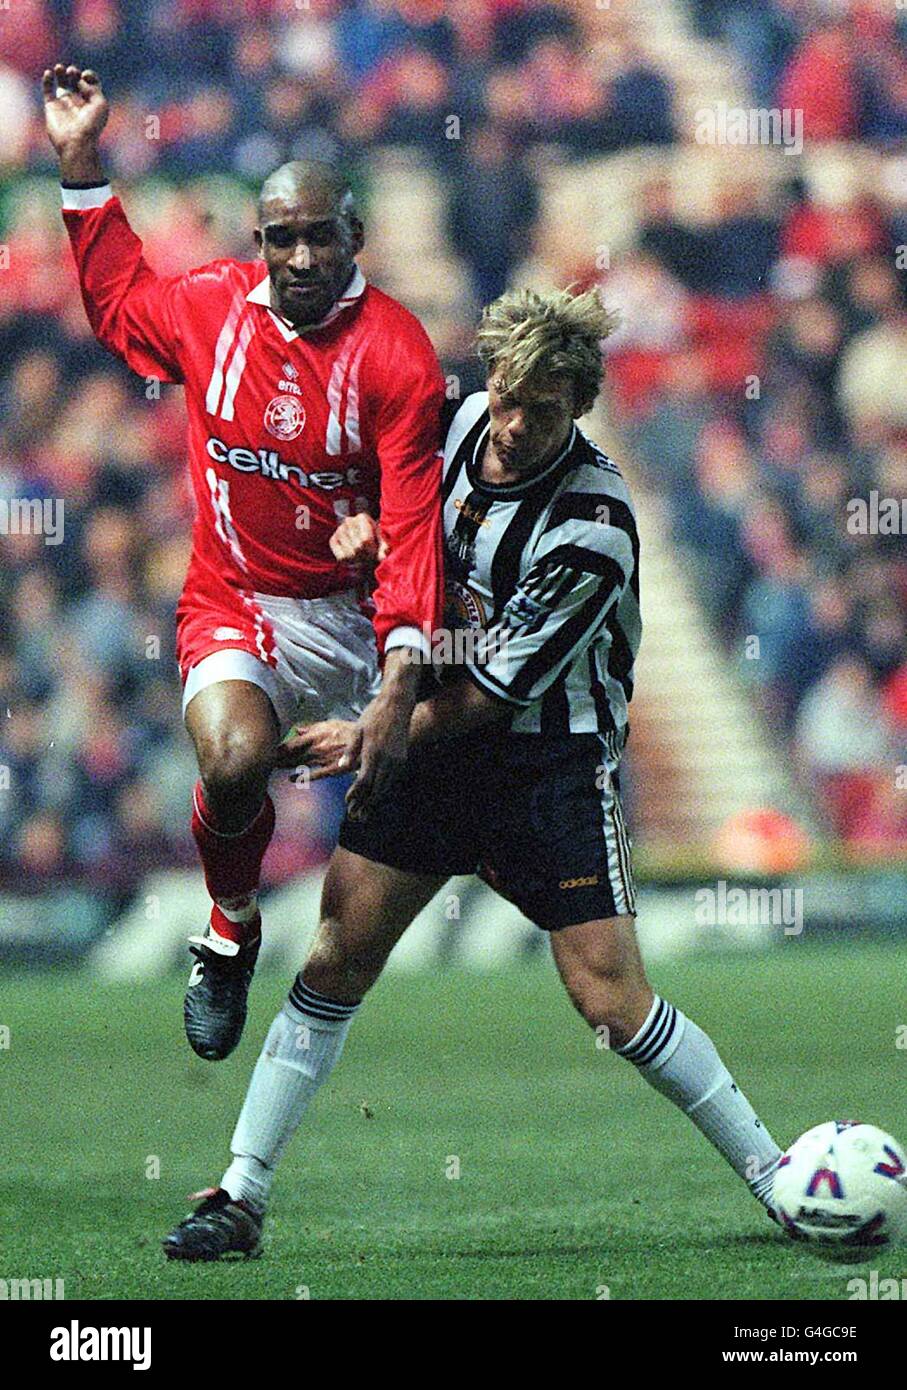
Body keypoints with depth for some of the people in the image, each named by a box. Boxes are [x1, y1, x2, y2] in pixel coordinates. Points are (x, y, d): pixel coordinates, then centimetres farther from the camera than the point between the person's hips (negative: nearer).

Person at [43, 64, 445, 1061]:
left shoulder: (396, 355, -12)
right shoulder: (209, 307, -1)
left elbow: (413, 526, -15)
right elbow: (117, 299, 25)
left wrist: (400, 682, -24)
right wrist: (81, 160, 19)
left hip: (356, 609, 1)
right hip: (237, 606, -1)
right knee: (235, 760, -26)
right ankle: (230, 934, 0)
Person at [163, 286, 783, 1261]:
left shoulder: (593, 528, -22)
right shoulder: (463, 421, -3)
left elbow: (492, 691, -18)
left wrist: (375, 737, -15)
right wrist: (364, 517, -2)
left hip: (551, 761, -5)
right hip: (428, 739, 5)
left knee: (610, 998, -11)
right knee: (336, 958, -1)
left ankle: (774, 1175, 3)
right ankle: (241, 1198, 3)